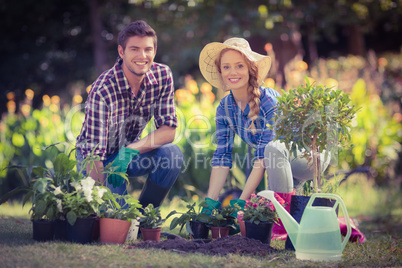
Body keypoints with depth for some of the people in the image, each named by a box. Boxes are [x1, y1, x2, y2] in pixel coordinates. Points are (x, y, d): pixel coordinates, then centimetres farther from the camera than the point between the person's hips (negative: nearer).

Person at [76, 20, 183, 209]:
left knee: (172, 154, -24)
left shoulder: (162, 76, -16)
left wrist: (130, 150, -30)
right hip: (100, 158, -5)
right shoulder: (102, 90, -30)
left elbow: (168, 130, -15)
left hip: (129, 152, 5)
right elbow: (94, 153, -30)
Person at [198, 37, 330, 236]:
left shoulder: (269, 102, -27)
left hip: (310, 155, -6)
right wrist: (210, 202, -20)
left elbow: (263, 157, -30)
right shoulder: (225, 108, -8)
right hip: (279, 163, 6)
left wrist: (242, 201, -33)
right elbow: (221, 158, -10)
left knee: (273, 148, -36)